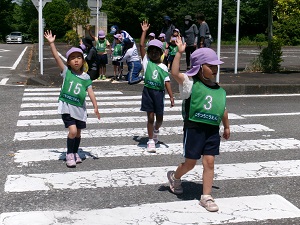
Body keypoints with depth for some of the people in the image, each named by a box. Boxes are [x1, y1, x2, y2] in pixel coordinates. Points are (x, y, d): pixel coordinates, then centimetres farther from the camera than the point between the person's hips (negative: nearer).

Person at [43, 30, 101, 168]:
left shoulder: (86, 77, 2)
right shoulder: (66, 72, -3)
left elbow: (90, 92, -2)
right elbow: (57, 58, -11)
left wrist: (95, 106, -10)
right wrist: (51, 43, -18)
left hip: (80, 107, 3)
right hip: (66, 106, -3)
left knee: (78, 132, 12)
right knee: (73, 130, -15)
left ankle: (75, 153, 34)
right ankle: (69, 154, 4)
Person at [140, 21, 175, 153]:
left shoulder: (163, 67, 4)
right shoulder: (147, 61, 2)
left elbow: (167, 82, 2)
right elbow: (141, 46, -2)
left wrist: (171, 96, -3)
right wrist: (144, 31, -3)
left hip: (159, 92, 1)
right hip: (148, 91, -1)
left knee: (159, 118, 10)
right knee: (150, 117, 0)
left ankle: (156, 130, 43)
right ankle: (151, 140, 11)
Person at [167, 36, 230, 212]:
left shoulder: (220, 91, 8)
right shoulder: (190, 84, -8)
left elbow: (223, 110, 20)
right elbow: (175, 73, -23)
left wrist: (227, 127, 24)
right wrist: (180, 52, -26)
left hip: (213, 130, 4)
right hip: (194, 129, -4)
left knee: (209, 162, 1)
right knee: (190, 163, 8)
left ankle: (206, 197, 10)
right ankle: (175, 177, 40)